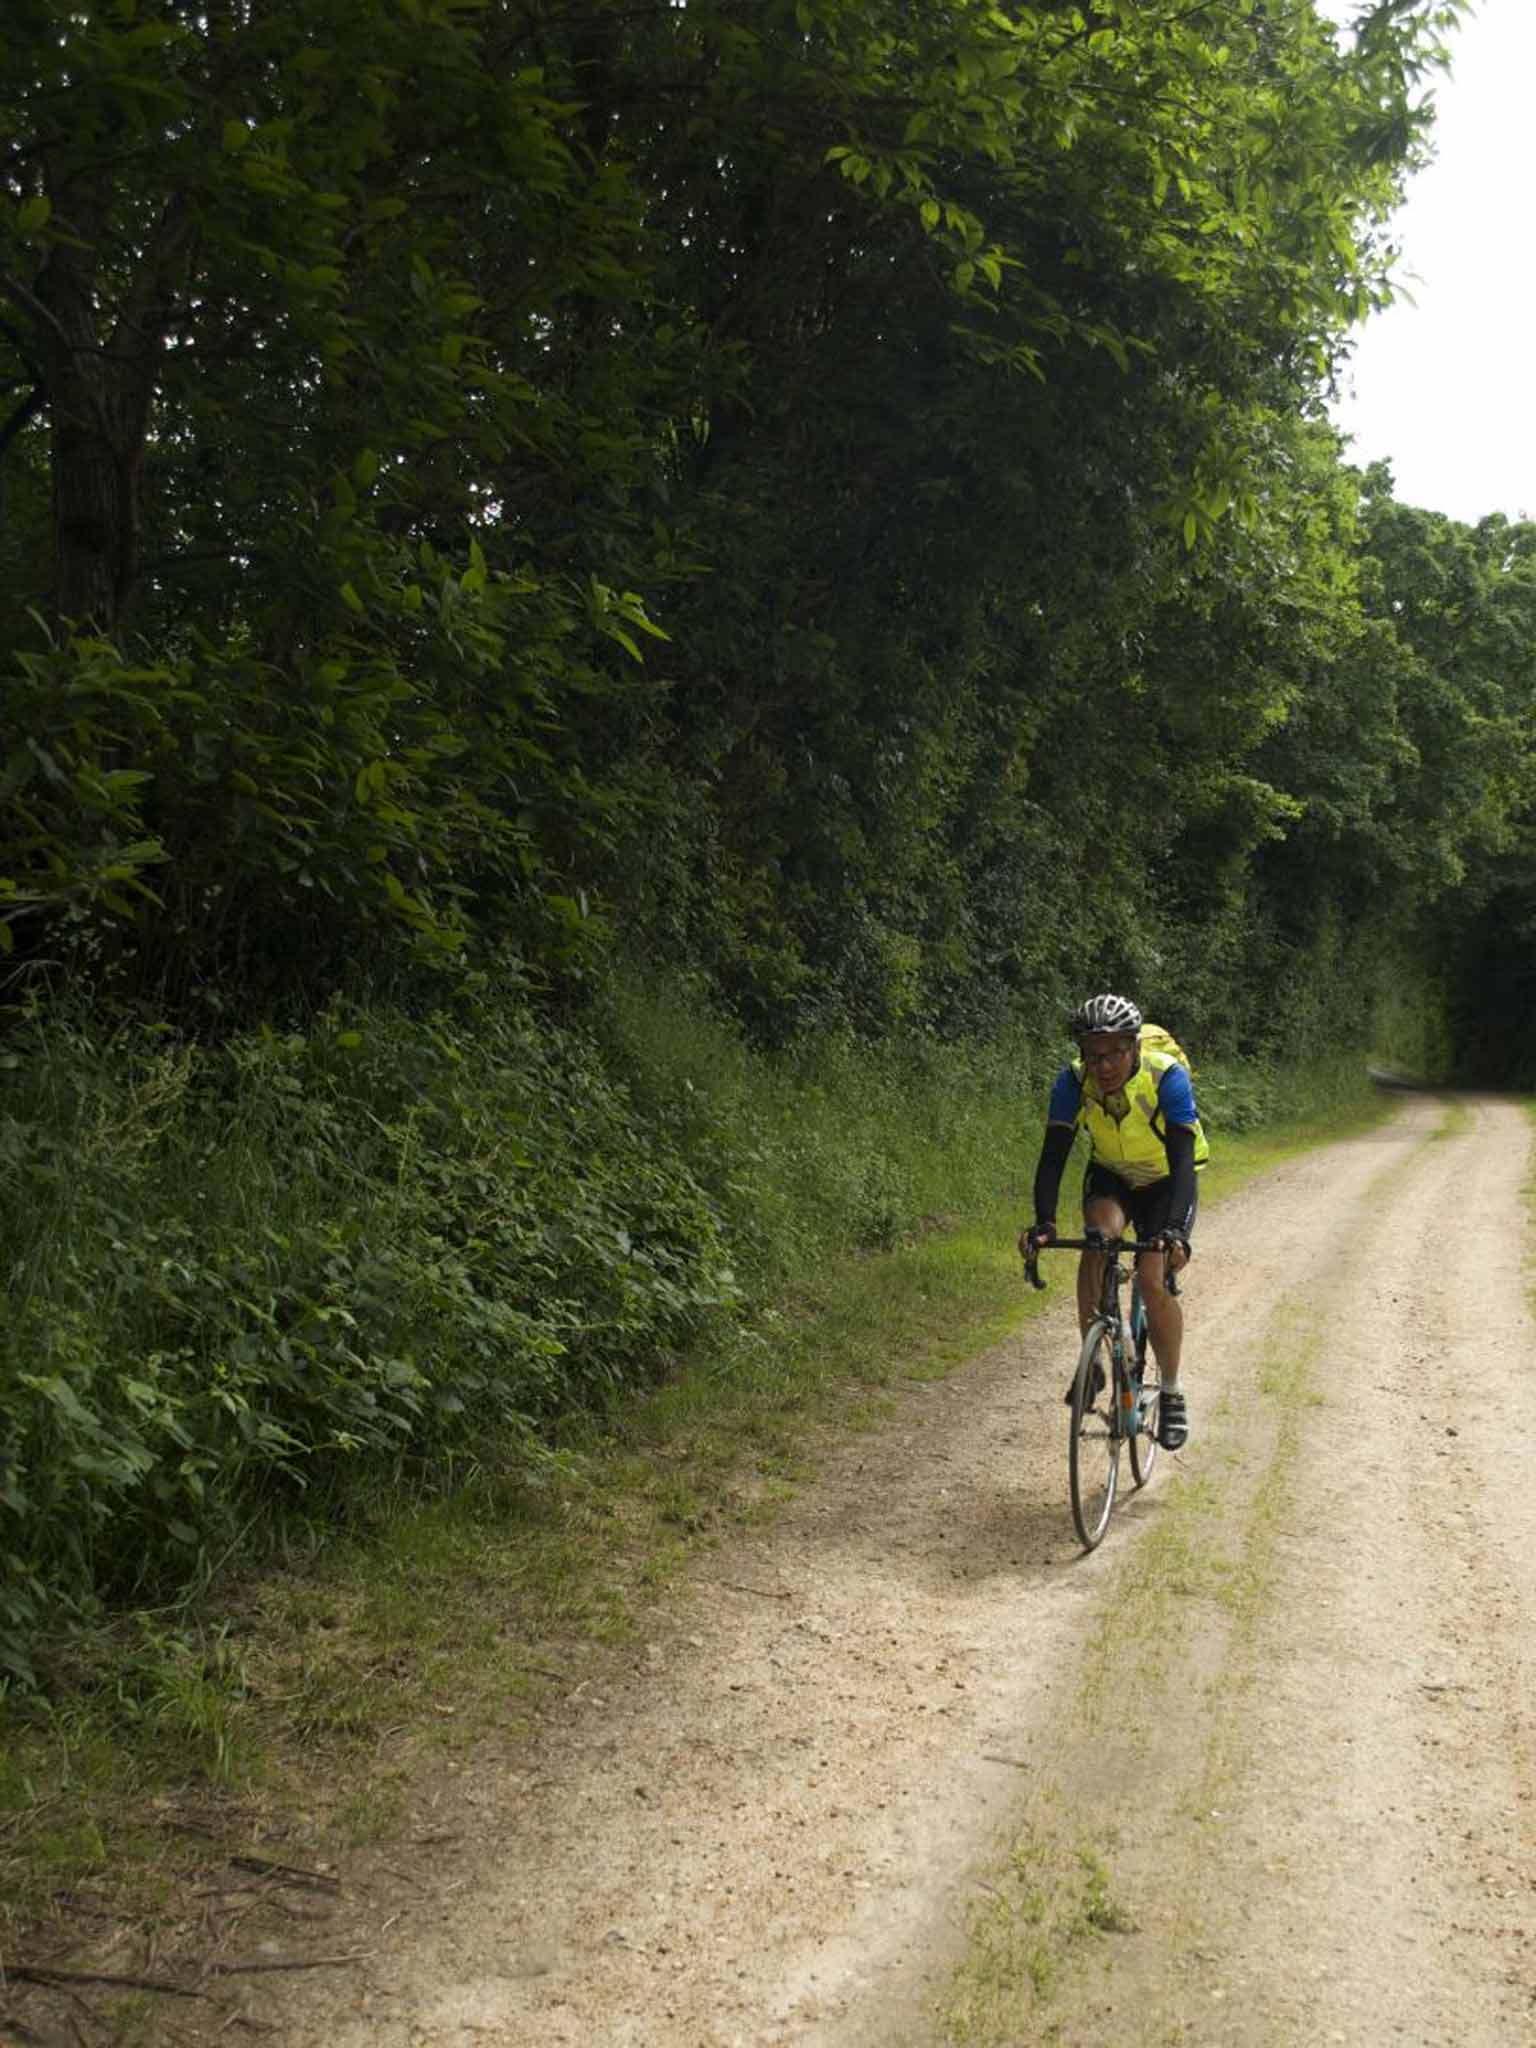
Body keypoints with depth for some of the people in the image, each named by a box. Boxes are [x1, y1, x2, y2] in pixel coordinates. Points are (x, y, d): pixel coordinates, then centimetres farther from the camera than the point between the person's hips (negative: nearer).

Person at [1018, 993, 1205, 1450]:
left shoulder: (1167, 1078, -33)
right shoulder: (1073, 1082, -25)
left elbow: (1183, 1161, -39)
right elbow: (1053, 1156, -28)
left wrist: (1173, 1231, -53)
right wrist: (1043, 1222, -44)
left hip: (1166, 1183, -2)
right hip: (1111, 1176, 2)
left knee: (1153, 1279, -19)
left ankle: (1172, 1392, 3)